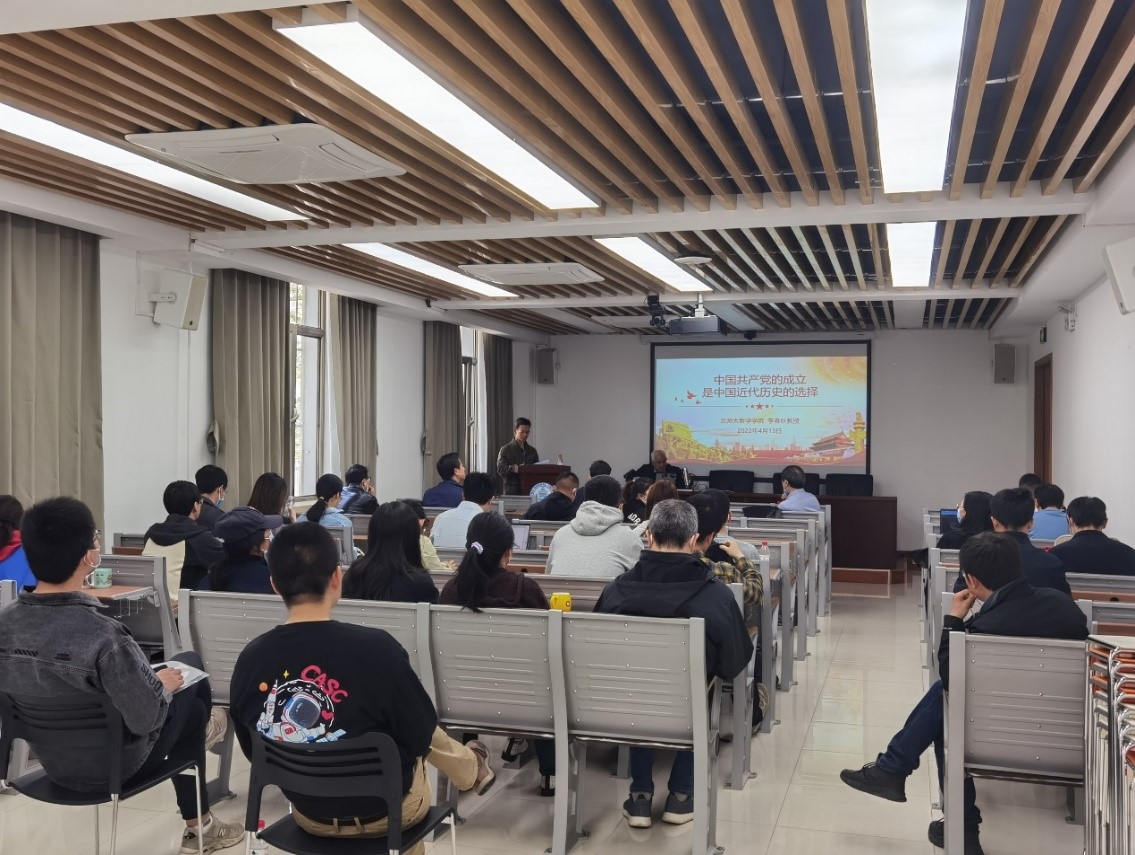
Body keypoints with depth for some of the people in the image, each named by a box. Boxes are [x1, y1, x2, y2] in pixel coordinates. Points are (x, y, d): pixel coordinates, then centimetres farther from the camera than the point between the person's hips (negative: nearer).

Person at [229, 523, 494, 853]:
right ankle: (471, 769, 58)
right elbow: (418, 738, -15)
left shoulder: (250, 658, -17)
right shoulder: (376, 648, -30)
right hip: (383, 809, -3)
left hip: (307, 814, 3)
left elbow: (252, 751, -1)